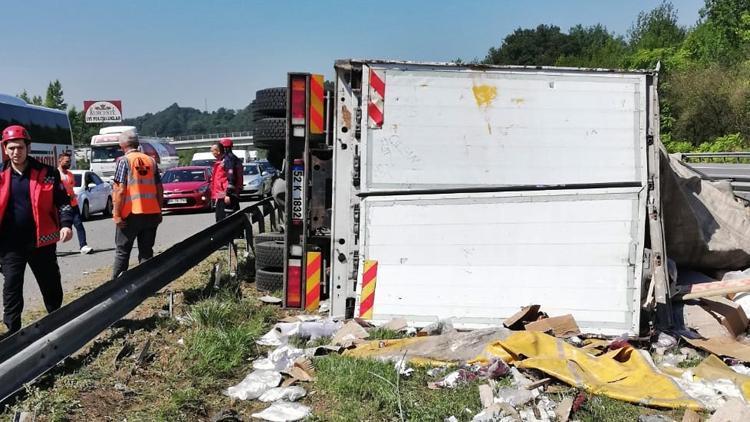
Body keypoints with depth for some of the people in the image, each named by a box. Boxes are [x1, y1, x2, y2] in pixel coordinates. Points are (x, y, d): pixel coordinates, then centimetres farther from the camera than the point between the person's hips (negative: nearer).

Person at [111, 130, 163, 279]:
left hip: (130, 214, -4)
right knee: (146, 251, 9)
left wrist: (117, 214, -9)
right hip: (151, 213, 4)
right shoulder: (151, 161, 8)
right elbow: (159, 189, 9)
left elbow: (120, 190, -13)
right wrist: (159, 211, 17)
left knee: (122, 250, 8)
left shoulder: (124, 161, -6)